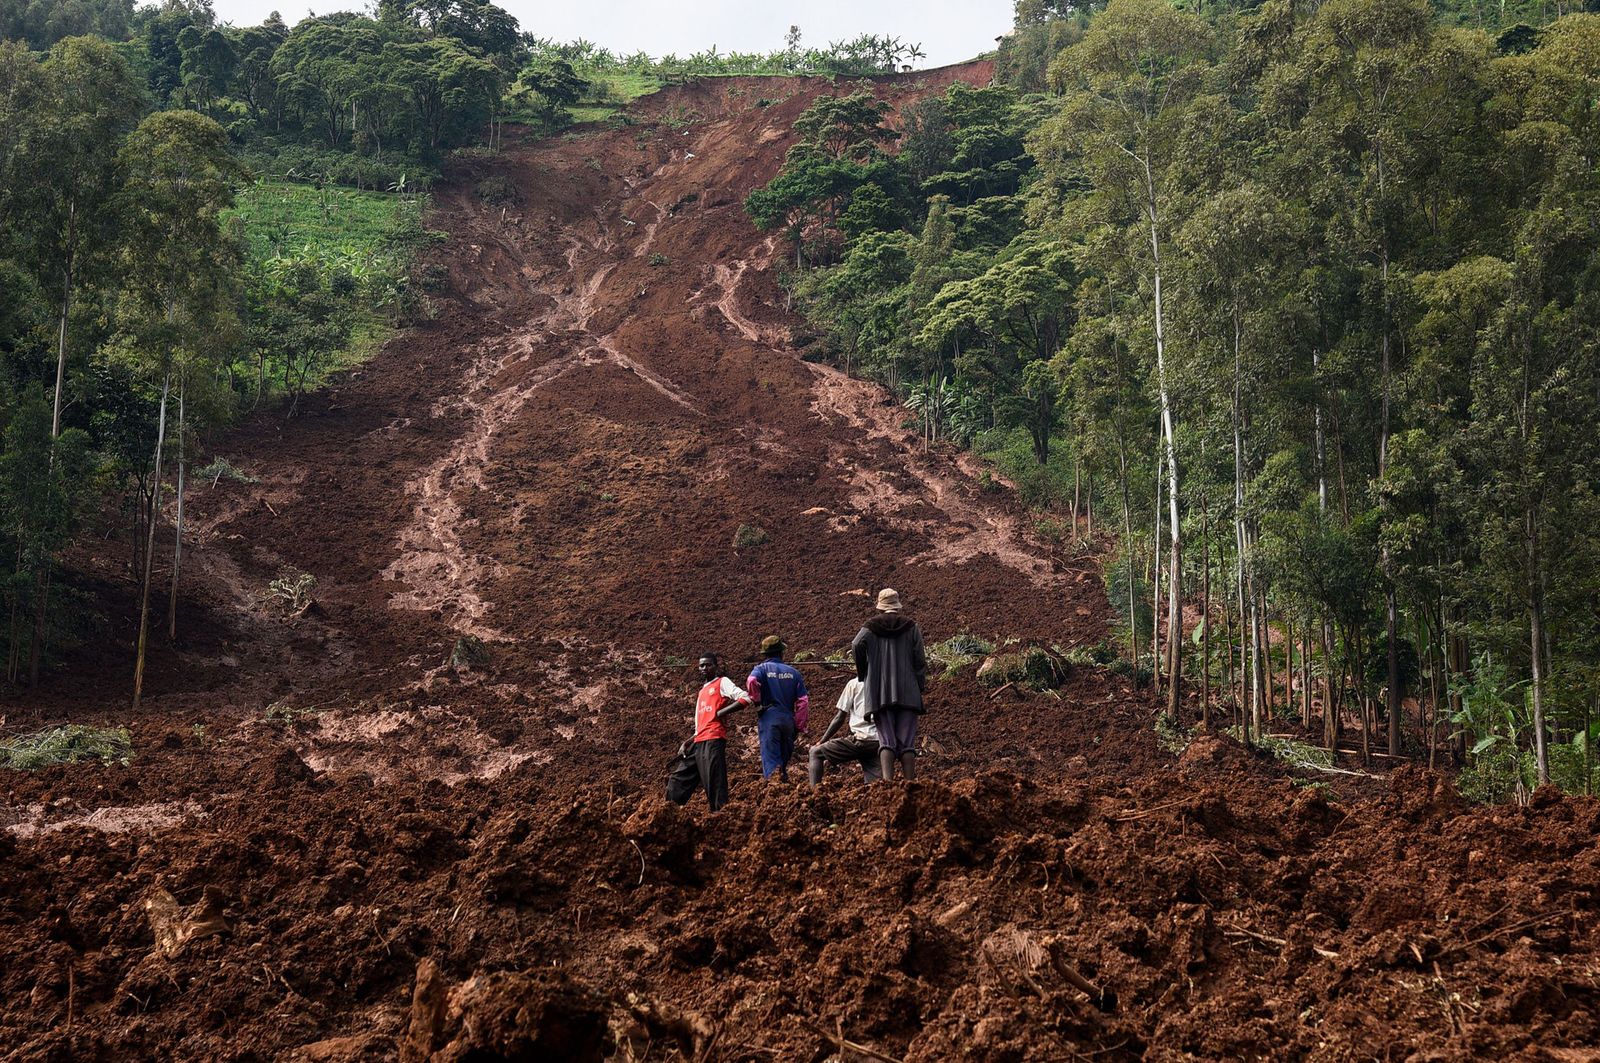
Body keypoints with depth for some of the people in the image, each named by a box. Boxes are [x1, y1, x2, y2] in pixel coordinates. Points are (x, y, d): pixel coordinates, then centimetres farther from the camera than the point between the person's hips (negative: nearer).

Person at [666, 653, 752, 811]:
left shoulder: (722, 682, 6)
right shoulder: (701, 693, 27)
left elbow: (745, 698, -9)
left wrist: (721, 712, -11)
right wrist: (687, 743, 12)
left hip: (714, 740, -8)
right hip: (698, 743, 8)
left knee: (714, 785, -12)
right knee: (677, 782, 7)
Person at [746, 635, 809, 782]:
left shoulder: (762, 668, 3)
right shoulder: (793, 672, 11)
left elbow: (752, 682, -22)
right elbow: (803, 701, 5)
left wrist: (757, 701, -4)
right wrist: (799, 726, 10)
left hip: (769, 716, -3)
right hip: (788, 719, 3)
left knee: (771, 759, -10)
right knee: (785, 757, 17)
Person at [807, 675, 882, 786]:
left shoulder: (854, 683, 4)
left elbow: (840, 718, 4)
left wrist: (822, 741, 11)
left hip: (861, 739, -5)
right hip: (878, 742, 5)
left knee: (815, 752, 6)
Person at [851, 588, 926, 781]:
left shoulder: (870, 627, 5)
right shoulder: (911, 627, 6)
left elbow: (857, 645, -12)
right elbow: (920, 660, 1)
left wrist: (863, 673, 2)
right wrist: (921, 685, 9)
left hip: (879, 693, 0)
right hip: (908, 693, 0)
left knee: (886, 740, -1)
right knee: (907, 742, 2)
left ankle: (887, 780, -21)